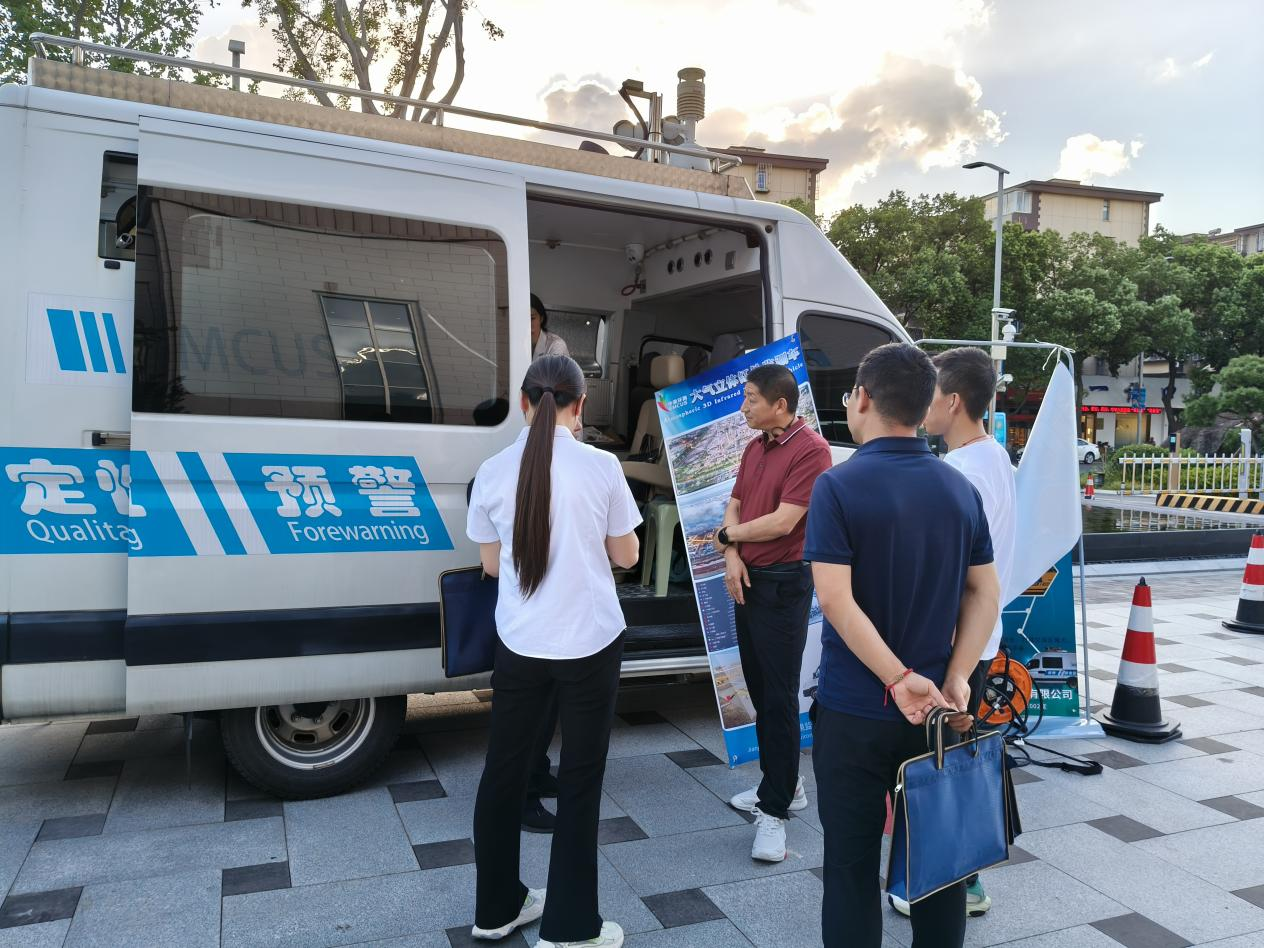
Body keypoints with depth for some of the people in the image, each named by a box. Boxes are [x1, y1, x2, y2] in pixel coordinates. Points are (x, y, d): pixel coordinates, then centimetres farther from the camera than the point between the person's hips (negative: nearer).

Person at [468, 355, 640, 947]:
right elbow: (625, 556, -1)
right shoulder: (601, 467, -11)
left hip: (519, 644, 3)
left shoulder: (493, 472, -5)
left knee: (504, 771, 17)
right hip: (590, 643, -2)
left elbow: (491, 562, 5)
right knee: (580, 779, 10)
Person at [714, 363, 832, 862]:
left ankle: (774, 810, 6)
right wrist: (733, 557, -6)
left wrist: (728, 535, -4)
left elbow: (782, 522, -19)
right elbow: (734, 506, 12)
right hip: (747, 580, 9)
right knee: (759, 689, 16)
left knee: (779, 696, -3)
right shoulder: (754, 448, 12)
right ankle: (782, 783, 31)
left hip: (783, 583, -8)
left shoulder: (810, 450, -14)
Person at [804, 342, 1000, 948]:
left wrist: (900, 680, -19)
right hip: (937, 711, 5)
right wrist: (955, 680, -5)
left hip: (855, 711, -4)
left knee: (853, 865, 9)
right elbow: (986, 593, 2)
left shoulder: (838, 486, -14)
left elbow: (836, 599, -21)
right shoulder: (961, 488, 3)